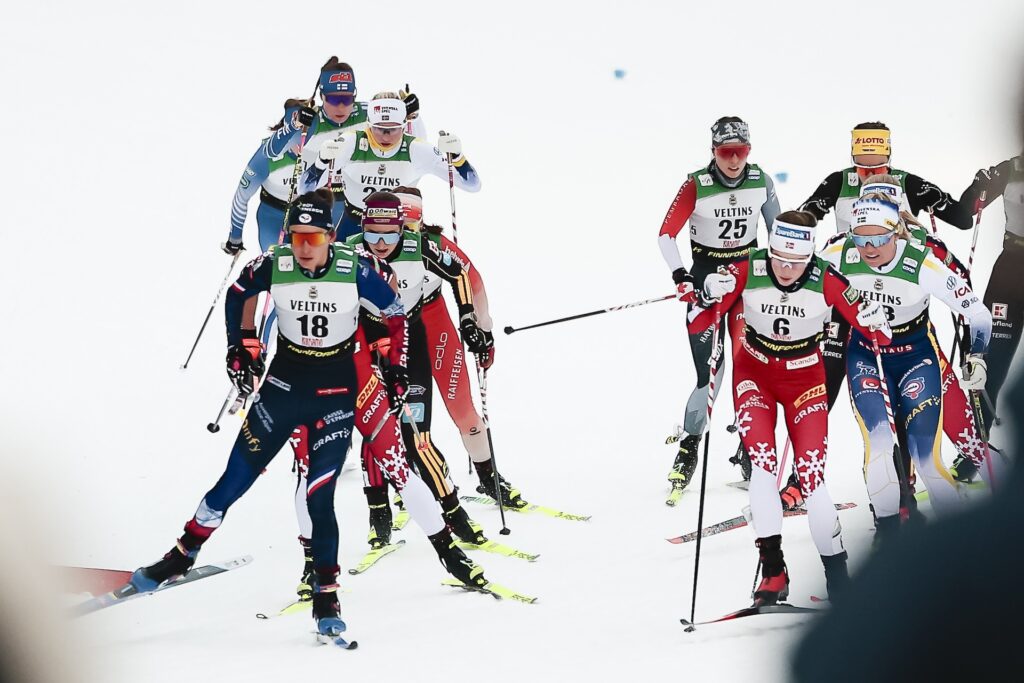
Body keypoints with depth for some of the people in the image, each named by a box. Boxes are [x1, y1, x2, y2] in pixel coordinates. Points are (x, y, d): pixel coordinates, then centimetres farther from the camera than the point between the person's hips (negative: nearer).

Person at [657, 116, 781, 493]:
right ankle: (689, 444, 13)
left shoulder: (761, 182, -4)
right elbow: (666, 234, -12)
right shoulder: (696, 186, -15)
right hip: (706, 277, -3)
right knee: (710, 373, -7)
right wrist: (680, 277, -23)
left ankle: (749, 447, 7)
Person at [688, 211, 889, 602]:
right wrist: (708, 299, -35)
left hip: (804, 376, -1)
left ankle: (838, 580, 1)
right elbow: (696, 325, -15)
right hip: (754, 372, 1)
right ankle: (772, 570, -18)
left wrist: (875, 320, -39)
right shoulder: (747, 272, -21)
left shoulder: (826, 282, -22)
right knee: (762, 461, -20)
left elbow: (879, 334, -17)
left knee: (811, 474, -11)